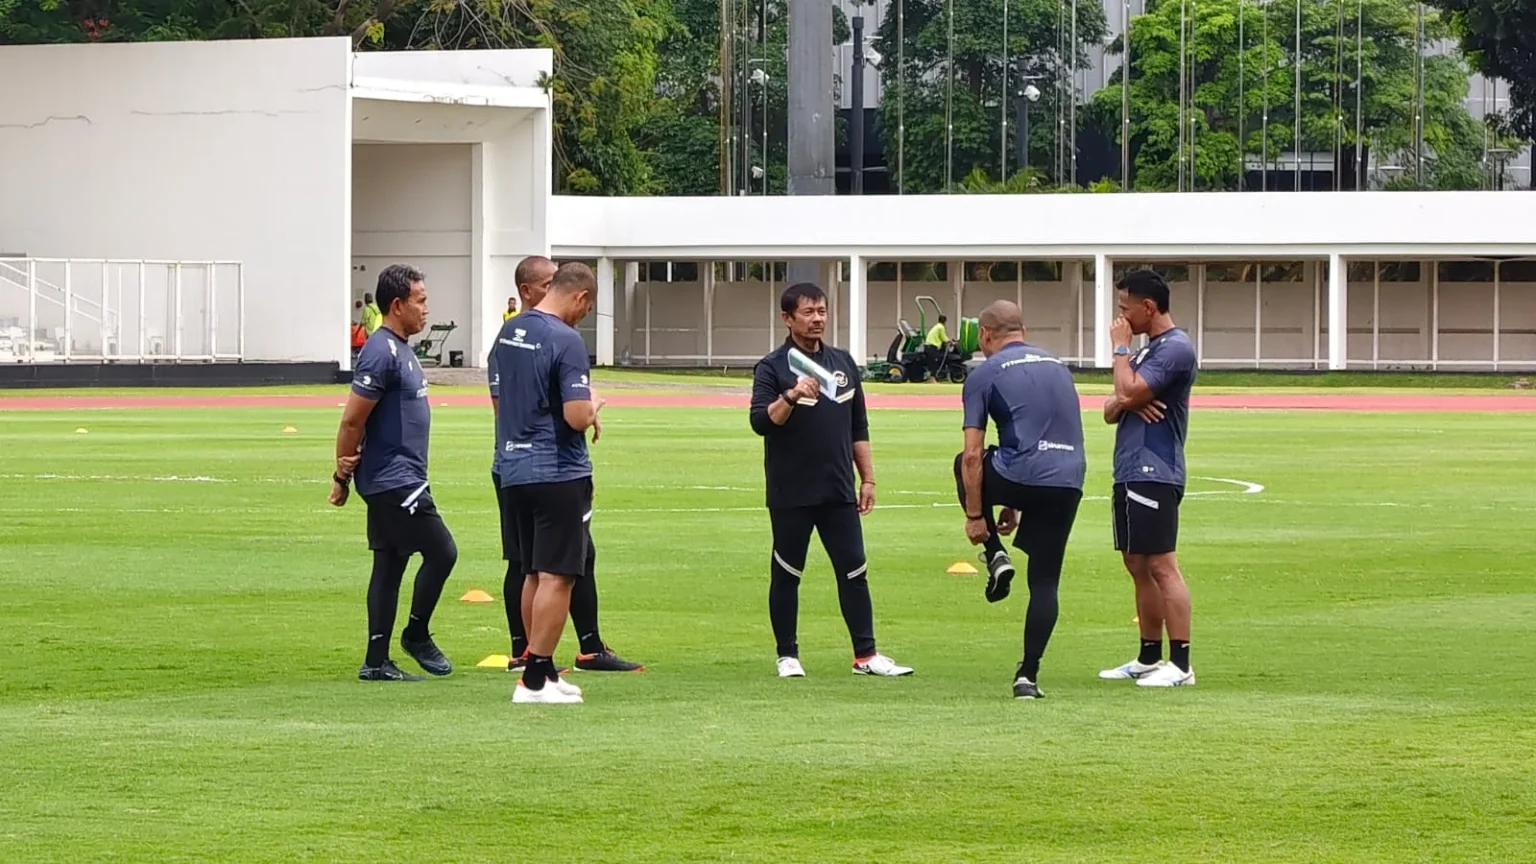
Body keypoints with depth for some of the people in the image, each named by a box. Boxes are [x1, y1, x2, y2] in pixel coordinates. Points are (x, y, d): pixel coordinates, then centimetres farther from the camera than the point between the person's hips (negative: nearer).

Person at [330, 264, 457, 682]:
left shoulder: (399, 349, 14)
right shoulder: (381, 353, -18)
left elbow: (357, 420, 17)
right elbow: (352, 419, -17)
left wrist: (348, 471, 8)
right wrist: (343, 475, -10)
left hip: (397, 480, 10)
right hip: (393, 481, -10)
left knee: (390, 566, 9)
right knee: (441, 552, -6)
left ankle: (377, 662, 11)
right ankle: (416, 636, 8)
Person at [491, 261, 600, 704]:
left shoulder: (508, 332, 9)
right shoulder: (566, 340, -17)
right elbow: (577, 416, -23)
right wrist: (592, 408, -1)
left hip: (514, 469, 8)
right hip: (559, 472, -8)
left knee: (534, 574, 16)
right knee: (556, 576, -4)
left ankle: (544, 671, 22)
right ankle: (535, 680, -6)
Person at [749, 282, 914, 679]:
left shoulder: (843, 363, 12)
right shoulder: (772, 368, -3)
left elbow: (858, 428, 17)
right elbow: (760, 422, -16)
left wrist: (867, 478, 13)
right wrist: (791, 397, -31)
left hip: (839, 492, 4)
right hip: (791, 494, -4)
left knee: (855, 572, 1)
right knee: (786, 575, 4)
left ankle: (865, 655, 4)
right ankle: (787, 655, 12)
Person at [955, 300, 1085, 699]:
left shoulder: (985, 375, 4)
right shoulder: (1058, 367, 22)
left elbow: (974, 455, -2)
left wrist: (975, 516, 4)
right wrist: (1017, 505, 33)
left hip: (1021, 477, -4)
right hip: (1068, 483, 4)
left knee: (965, 465, 29)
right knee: (1045, 583, 13)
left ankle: (996, 558, 17)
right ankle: (1028, 675, 8)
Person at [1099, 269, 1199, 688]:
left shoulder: (1175, 348, -12)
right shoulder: (1147, 350, 20)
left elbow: (1128, 393, -20)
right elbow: (1112, 408, 20)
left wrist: (1120, 347, -6)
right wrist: (1123, 403, -4)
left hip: (1154, 474, -10)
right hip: (1130, 473, 10)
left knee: (1161, 566, -12)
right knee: (1138, 565, 13)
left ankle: (1181, 664, -13)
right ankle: (1149, 658, 18)